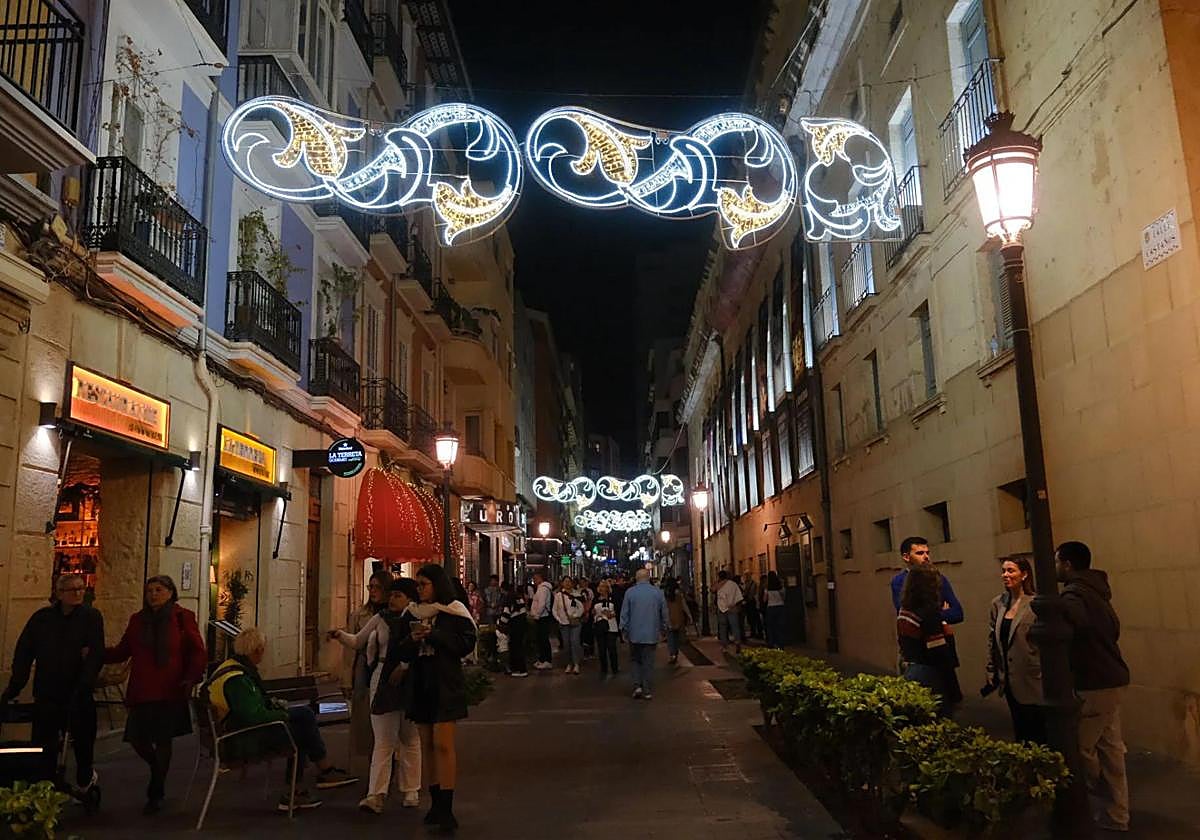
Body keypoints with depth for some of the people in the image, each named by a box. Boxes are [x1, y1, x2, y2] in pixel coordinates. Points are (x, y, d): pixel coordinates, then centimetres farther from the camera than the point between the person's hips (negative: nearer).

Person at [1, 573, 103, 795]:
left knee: (83, 740, 11)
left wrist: (84, 686, -20)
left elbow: (96, 655, -10)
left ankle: (84, 780, 33)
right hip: (47, 694, 1)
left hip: (79, 695, -1)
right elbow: (23, 655, 4)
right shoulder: (42, 618, 2)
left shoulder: (92, 617, -4)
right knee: (43, 746, 0)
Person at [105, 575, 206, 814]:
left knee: (163, 741, 1)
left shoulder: (183, 618, -1)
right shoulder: (137, 620, 10)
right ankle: (159, 770, 33)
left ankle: (155, 795, 18)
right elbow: (122, 650, 11)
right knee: (137, 739, 1)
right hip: (141, 692, 4)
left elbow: (198, 652, -2)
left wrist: (192, 678, -15)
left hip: (170, 692, -3)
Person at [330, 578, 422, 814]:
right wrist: (340, 635, -2)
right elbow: (357, 642, 15)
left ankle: (411, 791, 22)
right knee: (383, 741, -1)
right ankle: (375, 794, -3)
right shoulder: (381, 618, 7)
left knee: (410, 739, 11)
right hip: (383, 683, 2)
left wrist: (404, 667, -21)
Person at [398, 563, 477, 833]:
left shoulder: (454, 612, -4)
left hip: (445, 685, -6)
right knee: (426, 743, 8)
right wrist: (412, 639, -9)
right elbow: (402, 653, 13)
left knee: (443, 744, -11)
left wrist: (433, 635, -17)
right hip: (420, 684, 6)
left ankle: (446, 808, -8)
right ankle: (436, 802, 17)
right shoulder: (413, 613, 12)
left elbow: (467, 643, -12)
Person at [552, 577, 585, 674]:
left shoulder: (575, 595, 0)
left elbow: (581, 607, 3)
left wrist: (575, 616, -6)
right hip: (563, 623, 2)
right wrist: (558, 619, -3)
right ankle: (569, 664, 17)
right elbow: (555, 610, 6)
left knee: (575, 642, -10)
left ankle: (576, 664, -5)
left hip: (575, 622, -2)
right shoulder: (558, 595, 2)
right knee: (566, 644, 6)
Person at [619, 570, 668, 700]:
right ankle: (647, 691, 8)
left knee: (635, 660, 14)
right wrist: (664, 629, 19)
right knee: (648, 662, 6)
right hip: (652, 634, 1)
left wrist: (624, 629, 8)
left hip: (635, 633, -1)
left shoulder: (630, 592, -4)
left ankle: (637, 685, 0)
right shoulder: (658, 592, 1)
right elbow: (664, 613, 8)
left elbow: (624, 613, -2)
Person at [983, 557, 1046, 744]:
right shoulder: (998, 603, 6)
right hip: (1009, 680, 6)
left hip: (1031, 679, -6)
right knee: (1019, 730, 16)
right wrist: (991, 674, 11)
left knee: (1036, 733, 3)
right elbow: (992, 642, 10)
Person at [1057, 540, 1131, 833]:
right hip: (1110, 679, 10)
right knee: (1110, 748, 13)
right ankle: (1116, 816, 19)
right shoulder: (1094, 590, 14)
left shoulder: (1075, 593, -17)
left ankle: (1113, 813, 16)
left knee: (1079, 747, 1)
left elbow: (1079, 622, -39)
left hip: (1093, 684, -10)